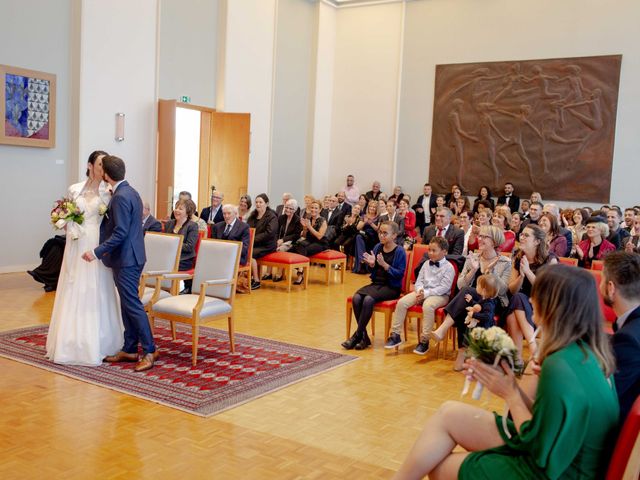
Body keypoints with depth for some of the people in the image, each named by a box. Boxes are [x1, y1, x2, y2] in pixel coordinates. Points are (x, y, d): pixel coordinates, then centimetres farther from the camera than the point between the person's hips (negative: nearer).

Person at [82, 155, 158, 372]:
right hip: (129, 257, 10)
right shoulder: (130, 192, 13)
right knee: (127, 304, 13)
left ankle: (150, 350, 0)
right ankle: (129, 350, 21)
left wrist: (97, 252, -19)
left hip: (126, 259, -10)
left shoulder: (120, 197, -18)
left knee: (132, 304, -6)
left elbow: (120, 233, -22)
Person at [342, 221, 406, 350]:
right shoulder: (377, 247, 8)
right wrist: (372, 264, -8)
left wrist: (384, 265, -23)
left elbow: (400, 273, -13)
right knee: (356, 298, -23)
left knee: (368, 299, -32)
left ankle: (357, 335, -18)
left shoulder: (399, 251, -7)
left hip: (391, 287, -5)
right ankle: (364, 336, -14)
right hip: (376, 283, 5)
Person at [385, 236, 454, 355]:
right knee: (402, 302, -15)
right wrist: (420, 290, -11)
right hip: (422, 292, 6)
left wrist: (426, 293, -20)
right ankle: (395, 335, -6)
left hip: (440, 295, -6)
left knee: (427, 306, -38)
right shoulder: (426, 264, 15)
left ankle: (424, 340, -28)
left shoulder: (448, 267, -6)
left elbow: (443, 288, -14)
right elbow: (419, 281, 13)